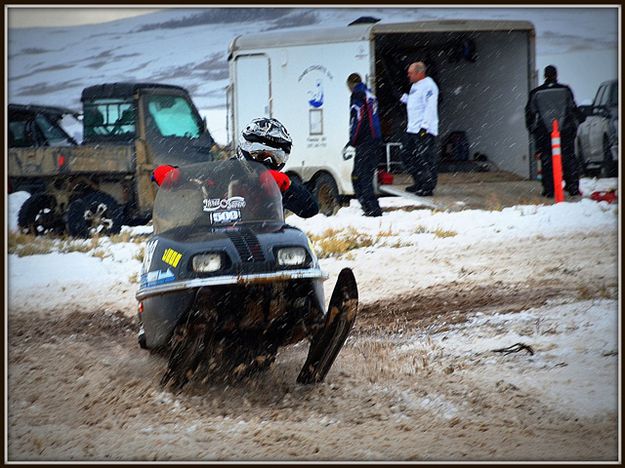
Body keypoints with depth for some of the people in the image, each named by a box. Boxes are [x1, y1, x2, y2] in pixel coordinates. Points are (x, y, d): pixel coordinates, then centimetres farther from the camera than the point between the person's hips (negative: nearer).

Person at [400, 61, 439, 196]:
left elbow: (430, 108, -19)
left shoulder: (428, 86, -13)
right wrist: (405, 98, 13)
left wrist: (424, 127, -24)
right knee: (408, 156, 14)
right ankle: (420, 183, 23)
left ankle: (428, 188, -4)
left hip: (424, 130, -11)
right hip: (412, 129, 11)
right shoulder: (415, 86, 18)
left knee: (425, 159, -8)